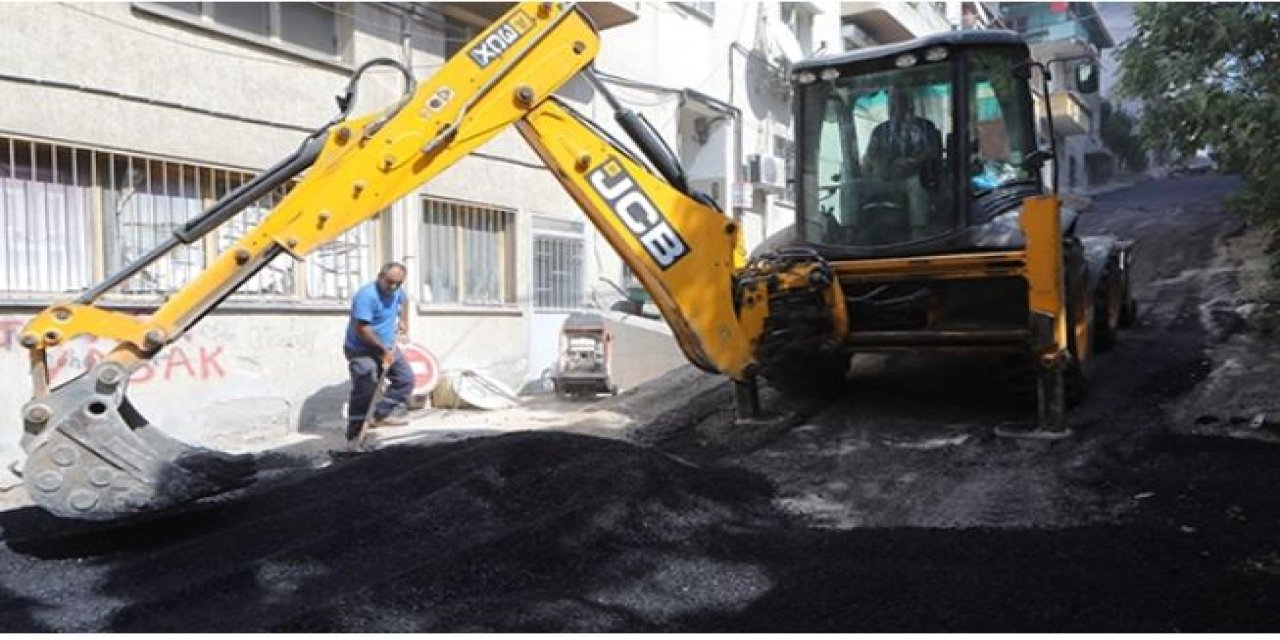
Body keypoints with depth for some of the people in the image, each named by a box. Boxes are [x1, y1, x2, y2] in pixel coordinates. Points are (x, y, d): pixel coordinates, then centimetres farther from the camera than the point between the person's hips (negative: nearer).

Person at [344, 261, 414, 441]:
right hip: (361, 351, -9)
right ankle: (354, 437, -5)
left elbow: (404, 300, 29)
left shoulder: (396, 291, 1)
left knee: (406, 379, 9)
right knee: (364, 393, -11)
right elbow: (362, 329, -28)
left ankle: (380, 416, 16)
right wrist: (384, 350, -23)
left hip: (387, 348, 9)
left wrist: (404, 320, 18)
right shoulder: (367, 295, -26)